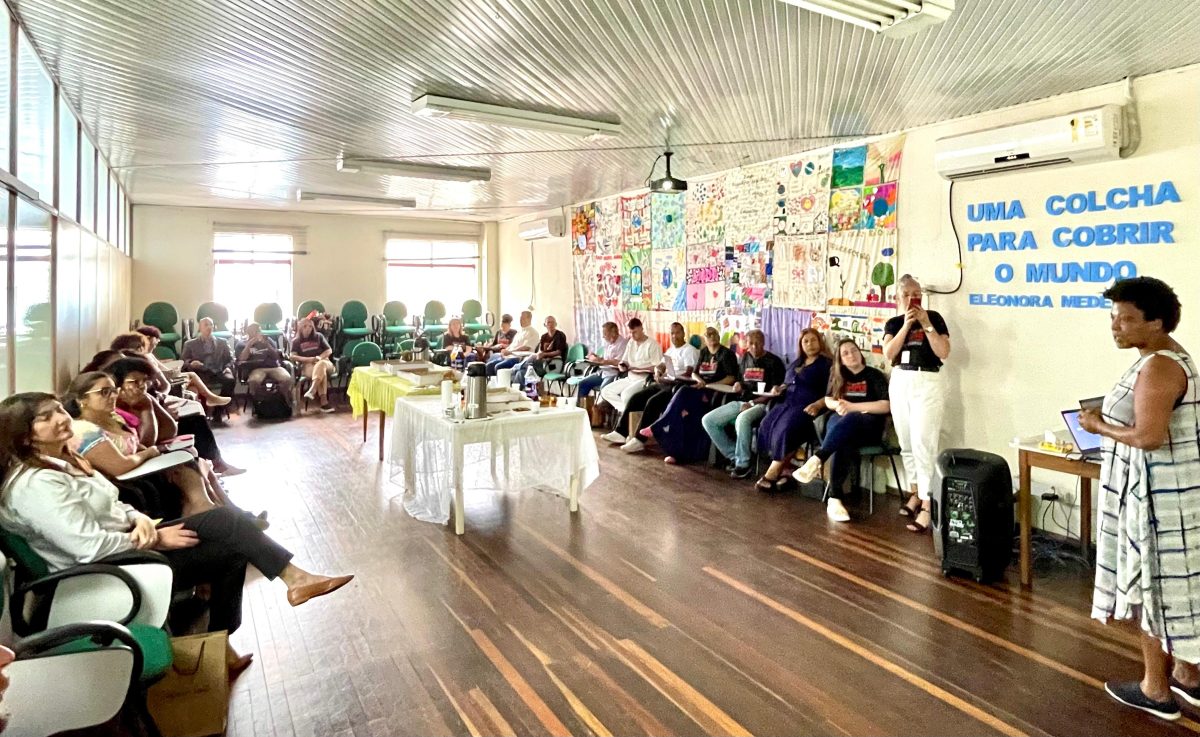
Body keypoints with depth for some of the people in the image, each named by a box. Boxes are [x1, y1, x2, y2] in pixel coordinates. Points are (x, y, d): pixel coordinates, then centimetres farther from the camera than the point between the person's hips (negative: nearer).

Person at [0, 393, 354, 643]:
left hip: (127, 544, 9)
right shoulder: (36, 485, -21)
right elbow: (90, 548, -28)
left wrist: (140, 519, -6)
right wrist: (155, 540, -16)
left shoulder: (62, 460, 10)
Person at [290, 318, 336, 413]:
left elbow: (329, 350, 10)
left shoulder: (318, 336, 16)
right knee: (321, 371, -38)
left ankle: (312, 391, -57)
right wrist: (308, 359, -15)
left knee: (320, 365, -39)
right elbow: (293, 356, 0)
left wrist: (319, 357, -10)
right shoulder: (296, 341, 13)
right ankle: (324, 402, -53)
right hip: (307, 365, -2)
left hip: (323, 362, 2)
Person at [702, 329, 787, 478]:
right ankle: (734, 456, -4)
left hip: (761, 404, -7)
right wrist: (739, 385, 4)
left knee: (742, 420, -40)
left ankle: (743, 464, -24)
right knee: (708, 420, -11)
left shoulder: (773, 362, -2)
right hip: (740, 402, 7)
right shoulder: (745, 358, 16)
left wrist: (752, 403, -16)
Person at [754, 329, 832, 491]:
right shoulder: (796, 363, 24)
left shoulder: (827, 364, 3)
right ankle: (781, 472, -21)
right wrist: (780, 388, 12)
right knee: (767, 426, -22)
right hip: (788, 403, 7)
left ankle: (772, 474, -27)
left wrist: (817, 405, -23)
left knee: (786, 429, -33)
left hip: (808, 407, -6)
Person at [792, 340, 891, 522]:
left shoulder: (875, 375, 4)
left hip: (869, 427, -2)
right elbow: (828, 400, 17)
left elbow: (886, 406, -7)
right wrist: (838, 405, -7)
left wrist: (852, 407, -15)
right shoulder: (837, 375, 17)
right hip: (841, 421, 2)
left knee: (848, 420, -40)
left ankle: (816, 460, -54)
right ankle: (835, 497, -46)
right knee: (842, 441, -37)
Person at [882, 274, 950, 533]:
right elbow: (888, 353, -6)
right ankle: (915, 493, 24)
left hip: (927, 383, -4)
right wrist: (906, 324, -12)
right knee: (906, 444, 10)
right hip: (900, 383, 4)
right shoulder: (893, 323, 10)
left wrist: (926, 324, -13)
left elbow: (944, 352, -8)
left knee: (923, 445, -11)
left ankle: (927, 505, -8)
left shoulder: (933, 318, 2)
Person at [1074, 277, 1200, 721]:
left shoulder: (1157, 367, -21)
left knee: (1154, 585, 2)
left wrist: (1099, 426, -13)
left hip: (1157, 490, -10)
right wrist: (1111, 417, 9)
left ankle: (1156, 690, 16)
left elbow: (1149, 436, -26)